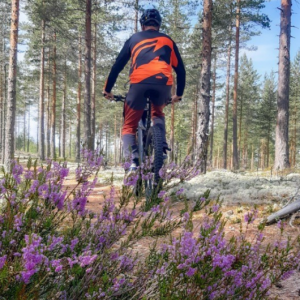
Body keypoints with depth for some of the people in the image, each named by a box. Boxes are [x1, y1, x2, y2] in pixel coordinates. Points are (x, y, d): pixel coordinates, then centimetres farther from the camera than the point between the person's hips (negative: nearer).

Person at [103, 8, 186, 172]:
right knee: (157, 112, 34)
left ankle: (134, 161, -11)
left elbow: (117, 66, 21)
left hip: (139, 83, -2)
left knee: (129, 126, 13)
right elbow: (180, 70, 27)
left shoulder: (134, 39, 25)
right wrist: (179, 94, 39)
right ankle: (162, 145, 10)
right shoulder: (168, 41, 28)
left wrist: (107, 89, 29)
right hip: (163, 84, 2)